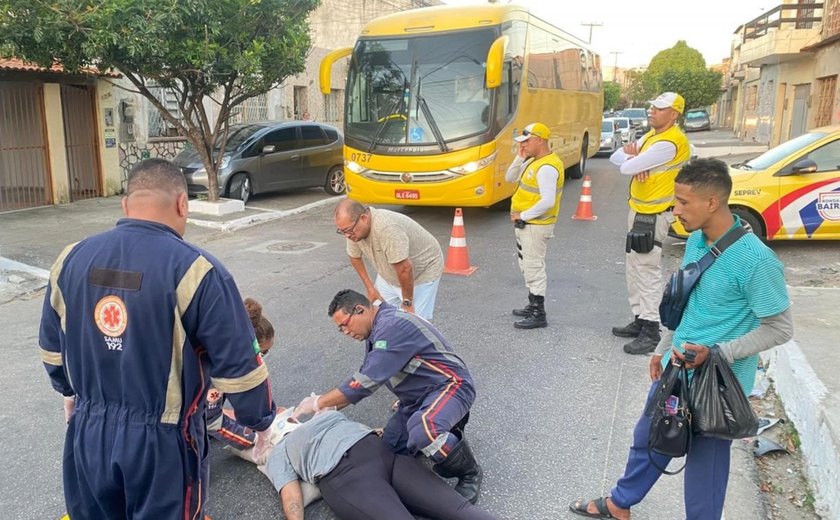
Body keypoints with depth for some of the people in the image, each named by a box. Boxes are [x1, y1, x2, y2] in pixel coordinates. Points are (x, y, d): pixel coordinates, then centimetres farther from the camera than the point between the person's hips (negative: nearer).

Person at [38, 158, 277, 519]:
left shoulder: (71, 260, -2)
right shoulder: (195, 270, -21)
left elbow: (51, 346, 13)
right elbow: (238, 365, -16)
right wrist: (260, 421, 1)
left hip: (88, 434, 5)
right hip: (161, 440, -4)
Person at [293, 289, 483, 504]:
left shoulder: (393, 325, -24)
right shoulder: (377, 329, 9)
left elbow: (367, 381, -27)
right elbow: (365, 377, 18)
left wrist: (319, 403, -16)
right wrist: (330, 407, 9)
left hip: (449, 385, -10)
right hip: (417, 397, 10)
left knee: (423, 431, -39)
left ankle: (469, 473, -11)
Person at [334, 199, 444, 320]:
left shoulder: (387, 228, -38)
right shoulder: (354, 229, -13)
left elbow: (405, 268, -34)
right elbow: (355, 257, 6)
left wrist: (407, 302, -23)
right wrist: (370, 288, 5)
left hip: (423, 270, -7)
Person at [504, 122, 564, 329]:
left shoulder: (547, 167, -21)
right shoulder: (533, 161, 11)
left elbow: (547, 202, -28)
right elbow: (509, 178, 15)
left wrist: (522, 216, -19)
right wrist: (520, 158, 1)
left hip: (535, 226, -10)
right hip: (524, 224, 10)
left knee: (533, 267, -5)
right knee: (527, 266, 19)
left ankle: (539, 315, 2)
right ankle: (533, 305, 33)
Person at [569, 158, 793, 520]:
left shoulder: (755, 259, -25)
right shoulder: (695, 241, -1)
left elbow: (780, 329, -17)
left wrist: (716, 353, -24)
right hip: (676, 369, 8)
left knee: (705, 462, 11)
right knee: (648, 437, 24)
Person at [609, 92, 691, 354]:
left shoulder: (669, 142, -20)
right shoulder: (651, 135, 13)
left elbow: (627, 167, -24)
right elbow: (615, 157, 9)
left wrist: (632, 158, -1)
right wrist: (634, 157, -12)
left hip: (653, 215, -10)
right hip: (638, 210, 10)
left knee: (647, 271, -9)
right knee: (634, 268, 15)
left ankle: (651, 331, -5)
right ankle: (640, 320, 26)